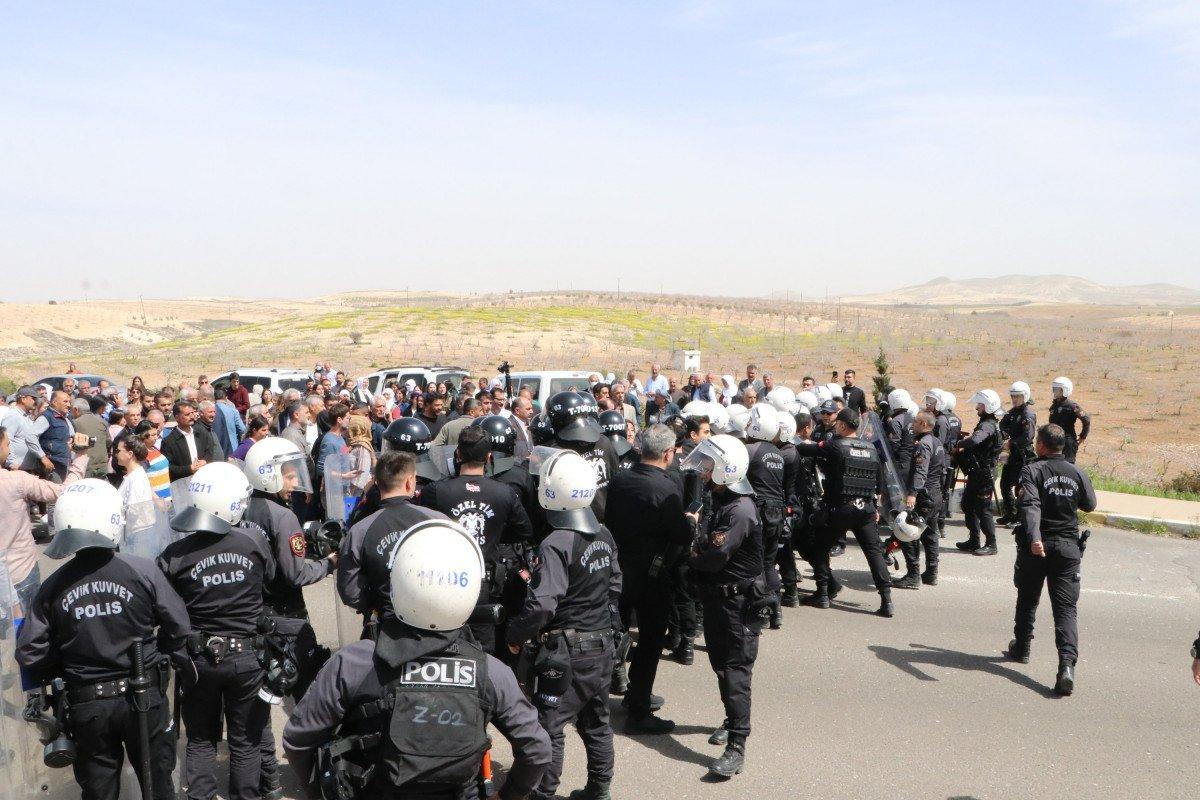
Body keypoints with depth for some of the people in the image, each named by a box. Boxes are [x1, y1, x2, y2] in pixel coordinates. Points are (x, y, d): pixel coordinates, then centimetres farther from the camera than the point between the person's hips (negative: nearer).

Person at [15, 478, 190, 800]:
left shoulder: (53, 588, -9)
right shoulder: (143, 572, -16)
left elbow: (30, 654, -5)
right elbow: (179, 626, -11)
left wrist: (64, 672, 13)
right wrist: (160, 653, 9)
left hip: (86, 704, 1)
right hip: (143, 698, -1)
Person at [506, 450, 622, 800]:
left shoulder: (556, 544, -22)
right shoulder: (604, 535, 2)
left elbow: (541, 605, -26)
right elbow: (615, 585, 13)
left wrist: (514, 635, -12)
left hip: (566, 651, -8)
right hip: (602, 645, 8)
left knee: (549, 726, 3)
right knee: (596, 722, 20)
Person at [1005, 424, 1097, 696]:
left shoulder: (1032, 471, -9)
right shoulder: (1078, 473, 3)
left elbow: (1030, 505, -25)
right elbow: (1090, 504, 17)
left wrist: (1034, 537, -37)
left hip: (1037, 547, -2)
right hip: (1068, 548, 2)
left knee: (1027, 600, 20)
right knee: (1066, 608, -2)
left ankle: (1021, 648, 36)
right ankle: (1067, 664, -20)